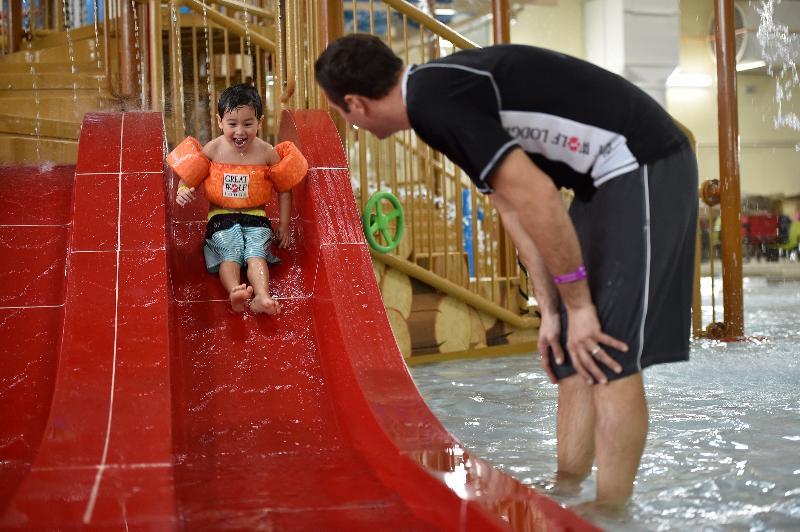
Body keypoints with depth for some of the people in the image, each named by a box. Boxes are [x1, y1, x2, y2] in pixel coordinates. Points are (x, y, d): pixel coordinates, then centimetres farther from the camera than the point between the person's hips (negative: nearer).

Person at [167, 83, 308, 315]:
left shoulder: (267, 153, -1)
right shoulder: (212, 150, -1)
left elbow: (283, 189, 10)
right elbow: (189, 178, 8)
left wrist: (284, 225, 9)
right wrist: (183, 191, -16)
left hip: (256, 218, 0)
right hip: (221, 217, 0)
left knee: (256, 253, -27)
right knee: (230, 253, -28)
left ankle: (262, 296, -49)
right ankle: (235, 293, -52)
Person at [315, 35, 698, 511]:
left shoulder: (432, 99, -18)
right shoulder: (442, 86, 13)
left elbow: (536, 198, -22)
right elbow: (514, 209, 15)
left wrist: (578, 304, -13)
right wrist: (551, 310, 13)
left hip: (643, 167, -10)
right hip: (608, 180, 10)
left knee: (608, 356, -11)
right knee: (573, 357, 11)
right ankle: (567, 496, 18)